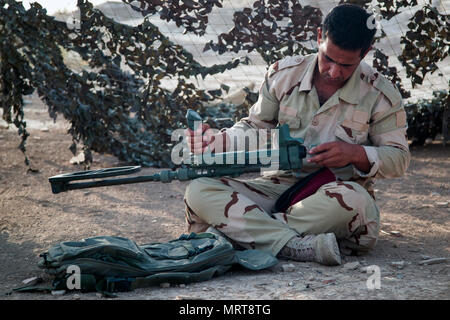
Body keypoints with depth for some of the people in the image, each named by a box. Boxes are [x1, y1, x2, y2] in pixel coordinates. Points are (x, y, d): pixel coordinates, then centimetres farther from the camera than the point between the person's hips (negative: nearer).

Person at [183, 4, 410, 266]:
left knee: (352, 198, -42)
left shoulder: (380, 94, -1)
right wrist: (217, 143, -4)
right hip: (280, 185, 3)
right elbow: (255, 126, 16)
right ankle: (299, 246, -39)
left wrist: (356, 153, -17)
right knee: (200, 190, -22)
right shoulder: (284, 74, 5)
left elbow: (399, 158, 3)